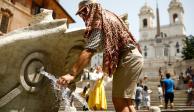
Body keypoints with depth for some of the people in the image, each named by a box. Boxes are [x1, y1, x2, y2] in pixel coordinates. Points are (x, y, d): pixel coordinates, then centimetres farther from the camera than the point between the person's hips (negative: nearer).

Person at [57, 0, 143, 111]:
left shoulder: (99, 21, -9)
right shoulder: (108, 16, 20)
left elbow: (89, 51, -21)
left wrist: (72, 74, -24)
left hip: (128, 58, -10)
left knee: (119, 100, -11)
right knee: (125, 101, 10)